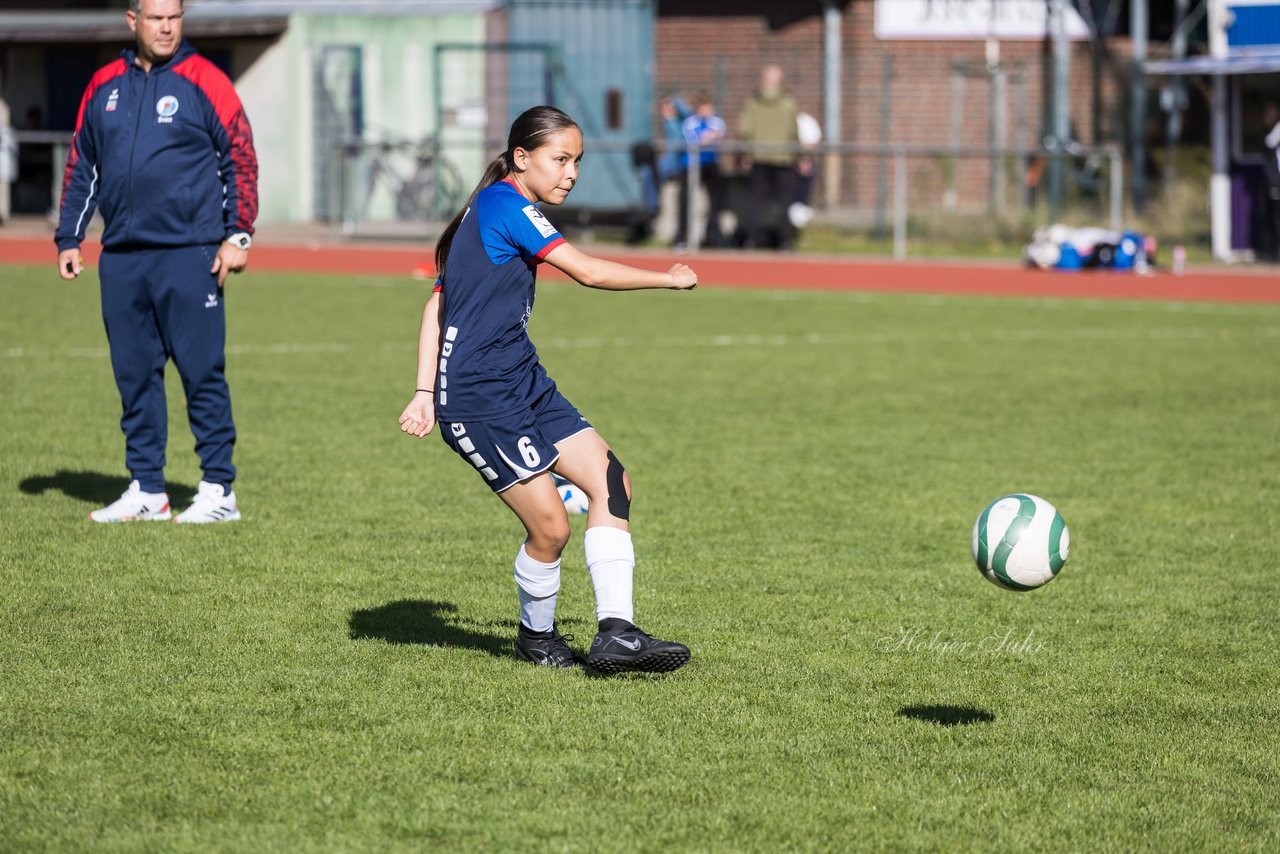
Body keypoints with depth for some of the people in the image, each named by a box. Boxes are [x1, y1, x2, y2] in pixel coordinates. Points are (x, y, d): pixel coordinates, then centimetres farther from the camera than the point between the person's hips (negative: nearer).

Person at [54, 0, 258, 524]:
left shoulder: (203, 82, -1)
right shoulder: (104, 86, 12)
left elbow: (241, 159, -2)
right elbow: (81, 167, 19)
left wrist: (237, 235, -8)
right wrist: (68, 238, 13)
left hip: (189, 254, -5)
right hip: (121, 258, 5)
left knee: (202, 373, -5)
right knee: (134, 376, 7)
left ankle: (218, 490, 0)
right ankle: (146, 490, 14)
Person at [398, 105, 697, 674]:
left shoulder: (486, 212, 16)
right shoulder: (506, 205, -13)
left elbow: (438, 302, 17)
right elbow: (588, 272, -19)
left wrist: (425, 391, 11)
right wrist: (668, 279, -6)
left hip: (522, 383, 10)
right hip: (478, 398, -10)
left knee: (610, 481, -3)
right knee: (550, 526, -11)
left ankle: (616, 633, -8)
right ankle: (536, 637, 16)